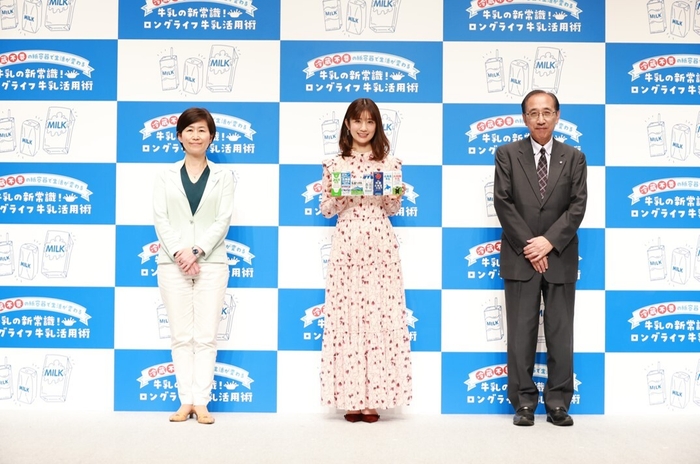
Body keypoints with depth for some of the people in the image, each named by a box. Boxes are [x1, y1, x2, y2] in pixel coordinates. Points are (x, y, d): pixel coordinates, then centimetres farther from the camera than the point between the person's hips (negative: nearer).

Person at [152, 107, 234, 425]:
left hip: (211, 263, -1)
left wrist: (196, 251, -13)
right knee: (181, 336, 3)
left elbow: (223, 220, -1)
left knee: (206, 336, -1)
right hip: (173, 264, 1)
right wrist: (179, 253, -13)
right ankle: (185, 401, 8)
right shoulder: (166, 176, 10)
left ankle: (201, 402, 3)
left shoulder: (223, 176, 8)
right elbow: (160, 219, 2)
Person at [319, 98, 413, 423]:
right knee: (346, 316, -2)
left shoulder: (390, 163, 8)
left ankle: (374, 398, 4)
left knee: (380, 314, -3)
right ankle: (351, 398, 6)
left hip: (380, 246, 0)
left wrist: (394, 194, -9)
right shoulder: (334, 164, 8)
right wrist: (337, 196, -11)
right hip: (346, 244, 0)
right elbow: (325, 210, 9)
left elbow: (393, 210, 12)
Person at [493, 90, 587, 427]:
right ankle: (523, 402, 9)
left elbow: (578, 205, 0)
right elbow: (503, 202, -3)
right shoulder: (507, 154, 5)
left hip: (560, 257, 1)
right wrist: (528, 246, -10)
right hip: (520, 257, -1)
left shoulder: (574, 157, 9)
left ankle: (558, 403, 11)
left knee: (560, 333, 3)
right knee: (521, 333, 1)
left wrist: (549, 242, -12)